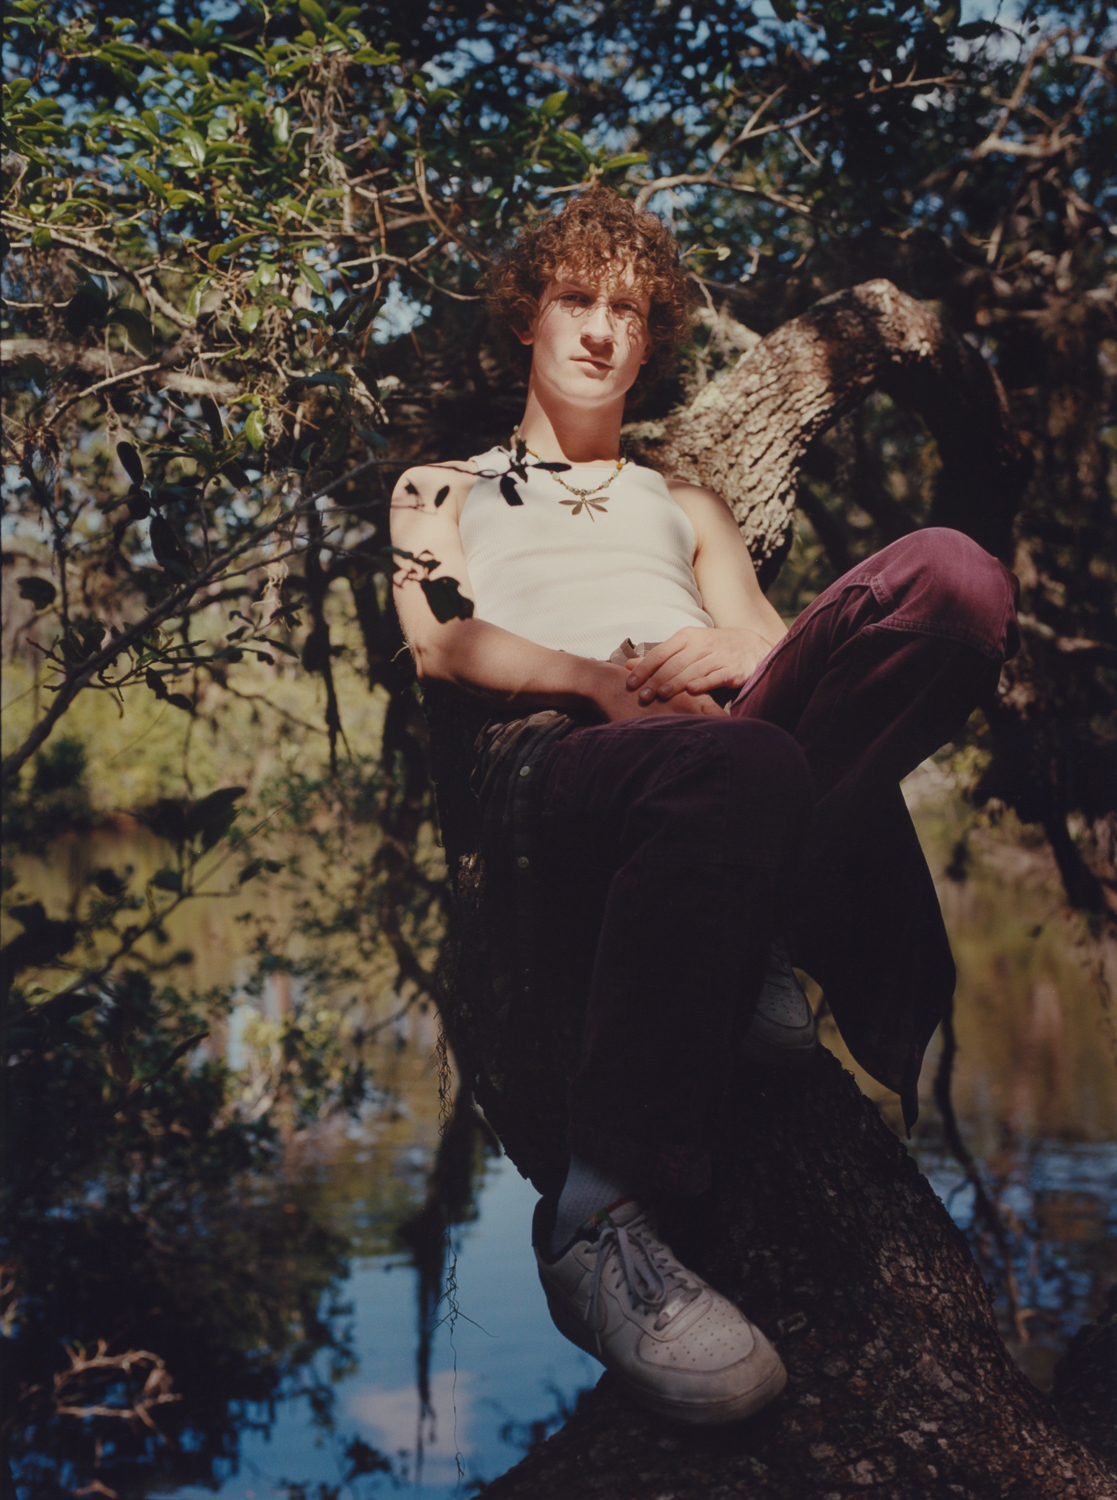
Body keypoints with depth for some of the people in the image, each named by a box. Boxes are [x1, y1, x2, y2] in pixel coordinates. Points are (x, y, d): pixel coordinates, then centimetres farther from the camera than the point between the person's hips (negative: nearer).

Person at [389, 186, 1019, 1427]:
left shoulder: (687, 507, 40)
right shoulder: (442, 489, 32)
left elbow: (763, 638, 23)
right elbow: (438, 643, 11)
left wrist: (743, 649, -4)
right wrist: (600, 680, -8)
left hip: (722, 737, 4)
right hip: (549, 753, -3)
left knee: (948, 572, -26)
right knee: (741, 766, -43)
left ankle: (757, 946, -29)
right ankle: (603, 1218, -42)